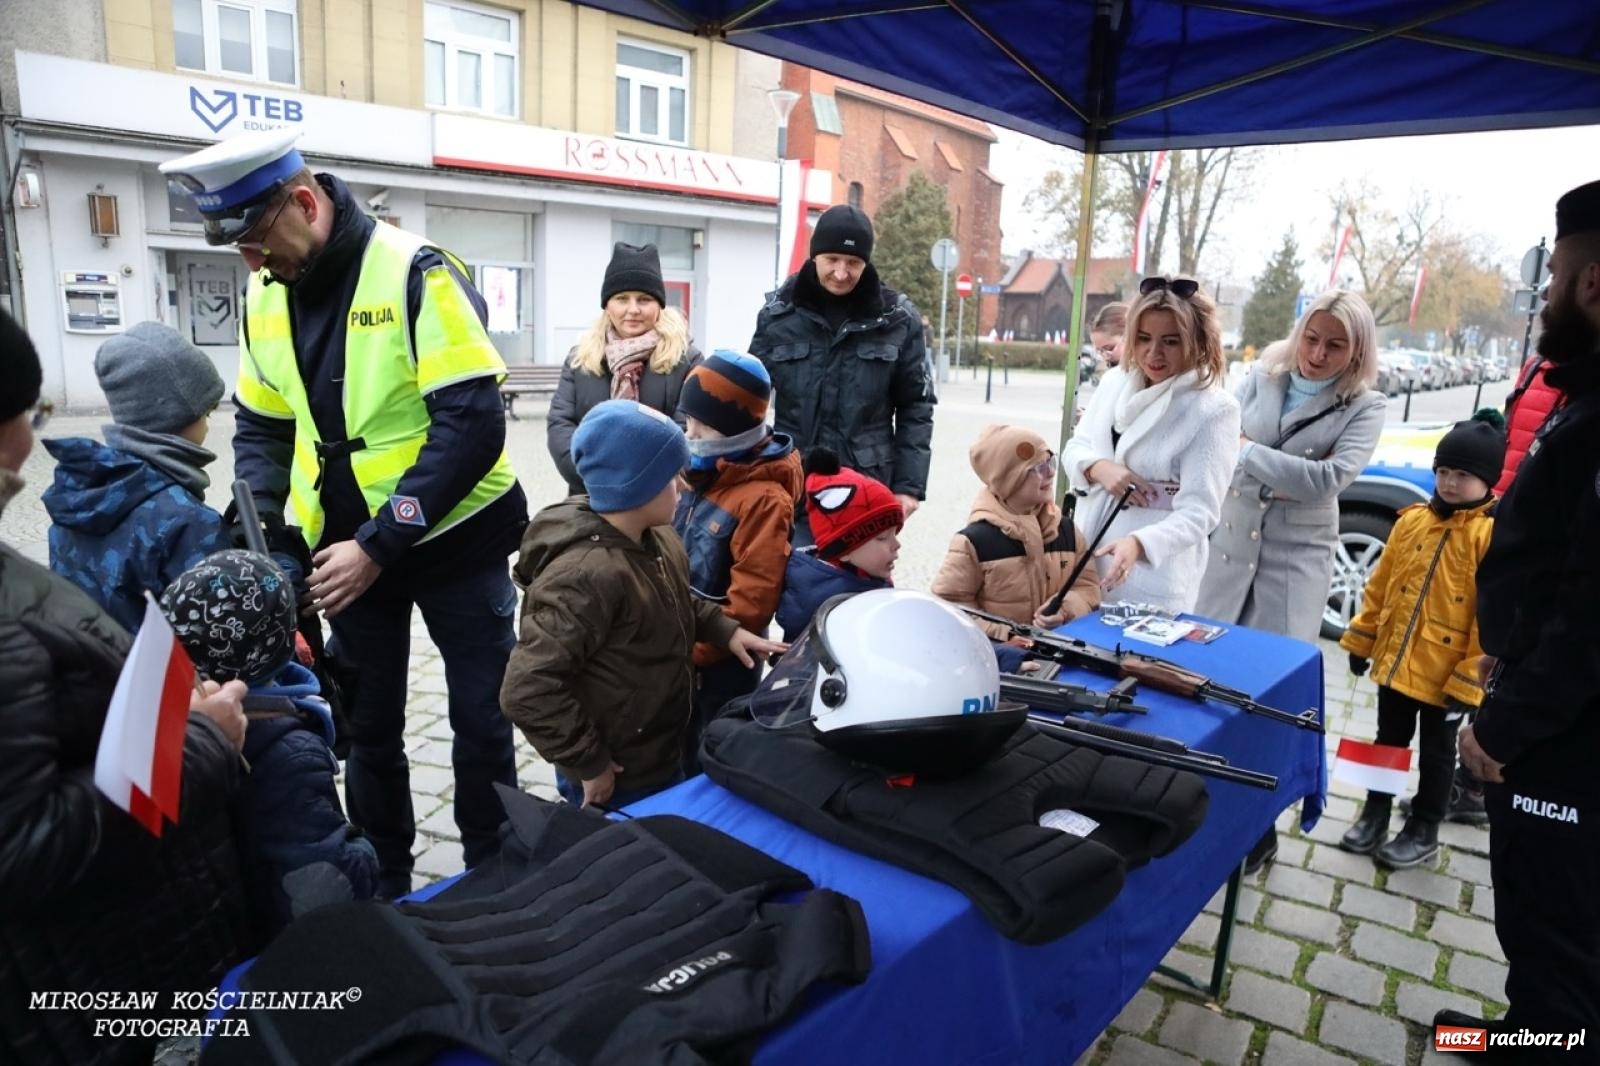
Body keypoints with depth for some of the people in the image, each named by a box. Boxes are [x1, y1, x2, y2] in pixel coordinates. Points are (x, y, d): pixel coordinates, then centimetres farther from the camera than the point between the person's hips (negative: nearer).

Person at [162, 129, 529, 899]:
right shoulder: (266, 296, 3)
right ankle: (383, 889, 32)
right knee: (366, 729, 14)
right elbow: (262, 428, 13)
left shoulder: (415, 273, -17)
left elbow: (472, 427, -23)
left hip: (454, 539, -5)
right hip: (350, 546, 6)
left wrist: (378, 546, -23)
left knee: (480, 720, 6)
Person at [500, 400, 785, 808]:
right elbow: (527, 691, -33)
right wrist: (588, 762, -23)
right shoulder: (586, 576, -32)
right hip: (618, 782, -9)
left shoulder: (657, 539, -2)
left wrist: (725, 630, 3)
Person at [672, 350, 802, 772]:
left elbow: (752, 601, -25)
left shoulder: (763, 499, -21)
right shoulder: (700, 478, 4)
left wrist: (693, 649, -20)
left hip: (723, 663, -7)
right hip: (678, 654, 8)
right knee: (681, 757, 21)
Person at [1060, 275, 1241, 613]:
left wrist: (1138, 544, -35)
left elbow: (1198, 513, -17)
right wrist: (1099, 468, -13)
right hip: (1085, 558, 5)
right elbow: (1073, 449, 10)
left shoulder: (1214, 410, -13)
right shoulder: (1115, 381, 3)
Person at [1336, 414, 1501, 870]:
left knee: (1437, 753, 13)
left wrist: (1470, 679, -17)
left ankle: (1423, 831, 28)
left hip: (1446, 674, -5)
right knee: (1389, 740, 18)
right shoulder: (1412, 520, 3)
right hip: (1395, 661, 5)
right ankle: (1375, 812, 34)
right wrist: (1361, 640, 10)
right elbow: (1380, 585, 10)